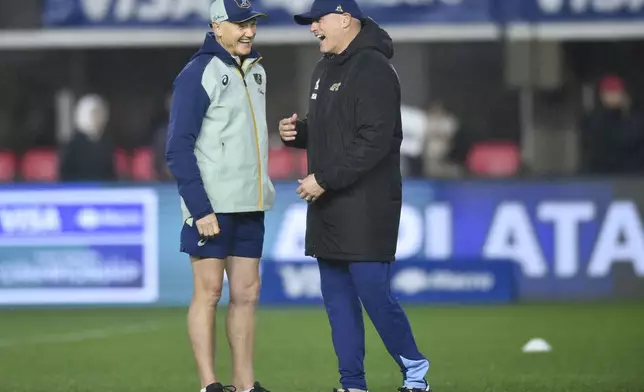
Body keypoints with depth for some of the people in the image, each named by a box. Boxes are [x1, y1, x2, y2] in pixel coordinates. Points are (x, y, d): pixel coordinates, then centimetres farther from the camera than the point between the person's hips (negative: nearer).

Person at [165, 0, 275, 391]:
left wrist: (262, 195, 14)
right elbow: (179, 149, -13)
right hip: (211, 207, -7)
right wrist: (200, 209, -19)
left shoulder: (256, 71, 13)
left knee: (247, 293, 6)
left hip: (250, 207, 7)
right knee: (209, 292, -5)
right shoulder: (198, 74, -10)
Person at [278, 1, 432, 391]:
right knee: (338, 298, 8)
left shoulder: (372, 69, -14)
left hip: (366, 209, -9)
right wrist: (298, 130, 5)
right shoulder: (325, 70, 16)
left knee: (374, 294, -9)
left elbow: (374, 142, -21)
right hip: (328, 209, 9)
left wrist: (325, 179, -20)